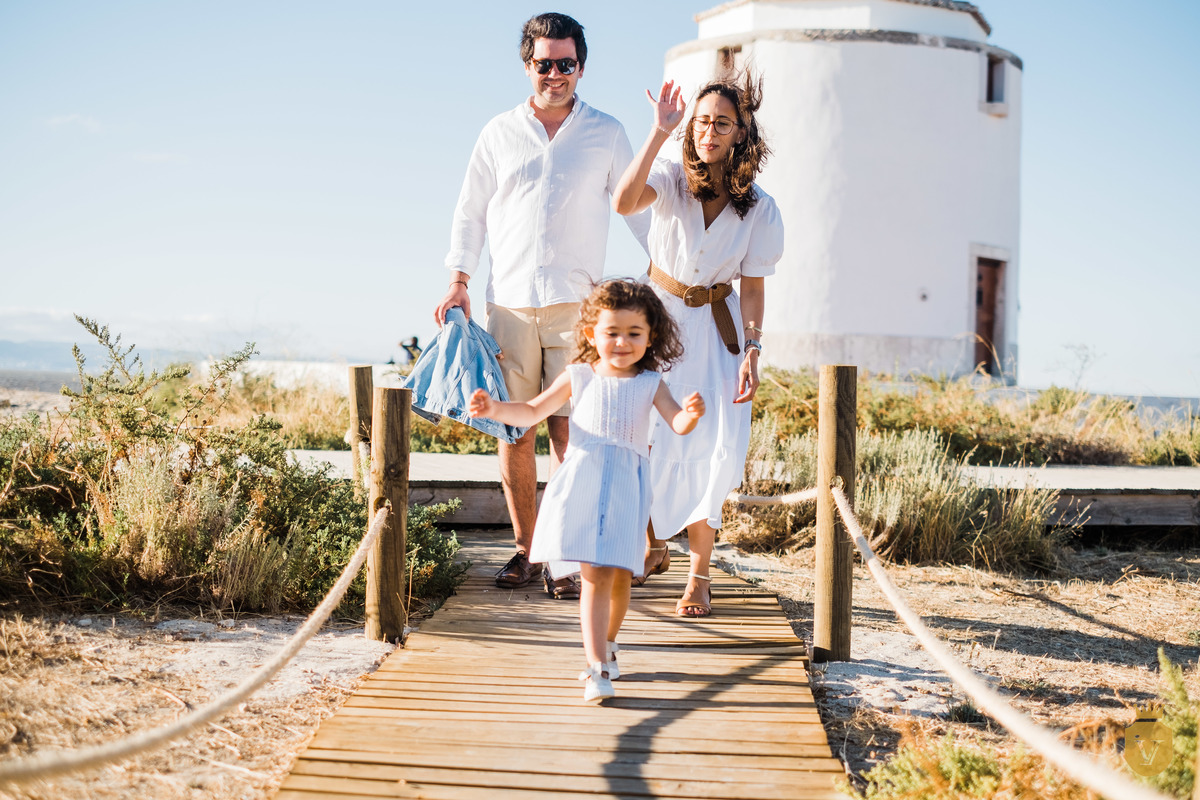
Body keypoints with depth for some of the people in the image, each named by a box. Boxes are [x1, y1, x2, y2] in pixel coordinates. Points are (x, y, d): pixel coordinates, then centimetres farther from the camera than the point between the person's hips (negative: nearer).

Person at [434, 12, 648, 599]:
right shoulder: (500, 134, 11)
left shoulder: (606, 134, 9)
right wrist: (458, 281, 4)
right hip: (509, 302, 2)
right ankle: (524, 551, 13)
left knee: (570, 428, -6)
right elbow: (470, 212, 15)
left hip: (577, 302, -2)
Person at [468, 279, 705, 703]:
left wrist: (692, 413, -30)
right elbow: (533, 412, 11)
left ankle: (605, 646, 34)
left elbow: (678, 423, -7)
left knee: (619, 576, 7)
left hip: (626, 486, 1)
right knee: (595, 576, -8)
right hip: (582, 482, -1)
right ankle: (598, 668, -9)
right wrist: (493, 408, -6)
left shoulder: (649, 384, 6)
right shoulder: (578, 377, 7)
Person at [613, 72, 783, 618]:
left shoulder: (759, 210, -6)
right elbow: (623, 203, -32)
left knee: (711, 450, -9)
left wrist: (752, 353, -12)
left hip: (714, 327, 0)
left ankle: (699, 575, 4)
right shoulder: (671, 179, -10)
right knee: (647, 440, -2)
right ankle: (654, 546, 25)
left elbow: (752, 287, -2)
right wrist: (659, 133, -33)